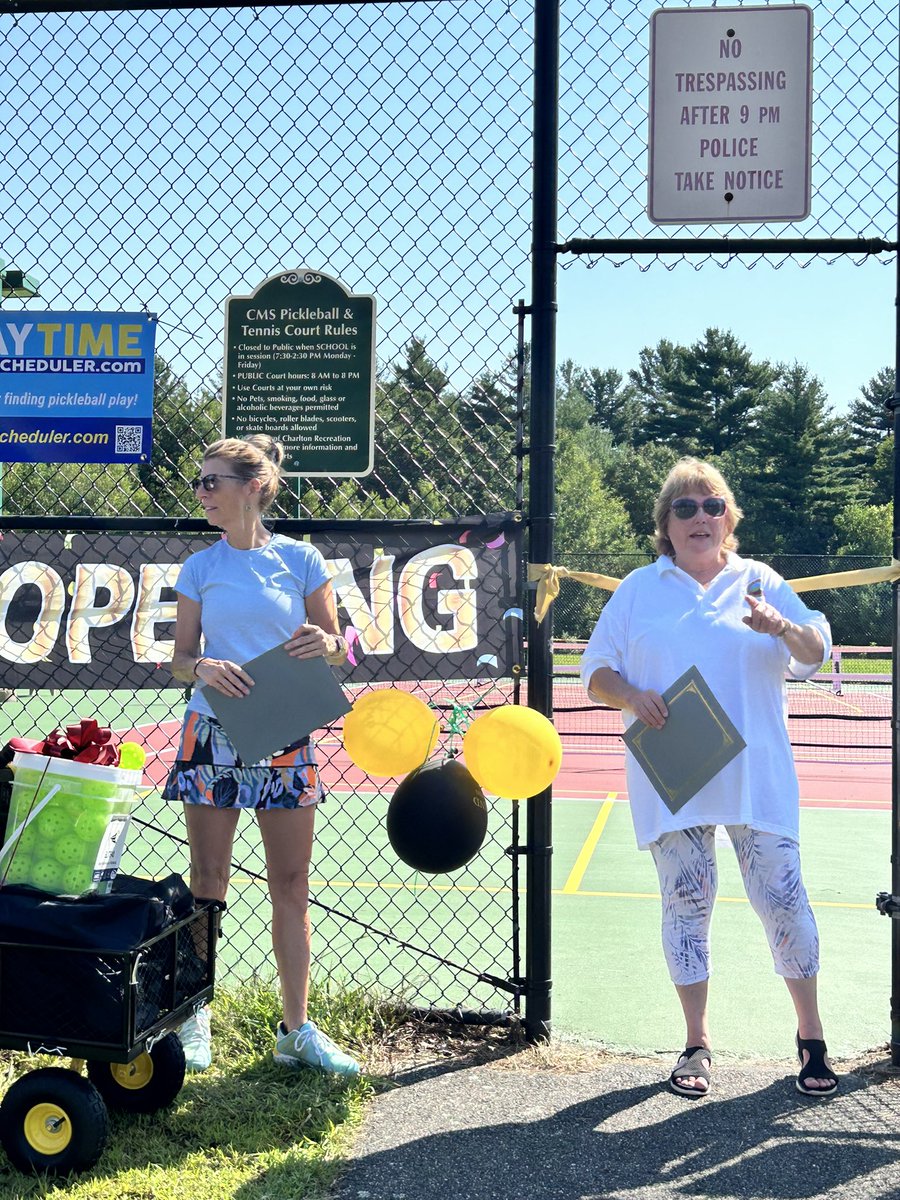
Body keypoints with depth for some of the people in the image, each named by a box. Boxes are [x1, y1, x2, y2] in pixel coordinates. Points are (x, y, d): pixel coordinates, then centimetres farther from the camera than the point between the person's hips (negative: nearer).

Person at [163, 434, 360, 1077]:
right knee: (207, 883, 5)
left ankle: (297, 1030, 12)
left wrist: (325, 643, -17)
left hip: (285, 739, 0)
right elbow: (180, 657, 6)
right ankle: (194, 1017, 18)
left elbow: (336, 649, 6)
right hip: (212, 734, 1)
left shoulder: (302, 559, 1)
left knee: (292, 886, 3)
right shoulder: (200, 567, 5)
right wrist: (202, 668, -16)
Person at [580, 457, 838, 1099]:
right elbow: (597, 672, 10)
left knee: (782, 897, -5)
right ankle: (697, 1044, 16)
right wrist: (630, 695, -12)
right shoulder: (638, 590, 11)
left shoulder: (759, 581, 9)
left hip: (756, 775, -1)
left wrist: (781, 627, -22)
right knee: (686, 903, 2)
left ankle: (812, 1038, 12)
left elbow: (815, 653, 0)